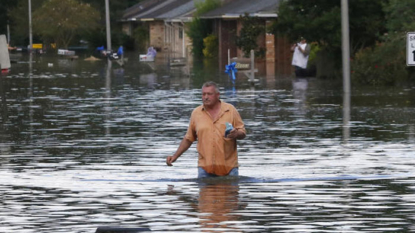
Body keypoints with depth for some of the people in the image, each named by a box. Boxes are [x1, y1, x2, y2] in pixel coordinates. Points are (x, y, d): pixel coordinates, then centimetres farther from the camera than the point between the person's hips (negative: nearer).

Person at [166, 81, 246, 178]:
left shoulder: (231, 110, 4)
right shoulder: (196, 113, 9)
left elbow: (242, 133, 7)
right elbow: (188, 139, 15)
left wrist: (236, 134, -16)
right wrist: (175, 156, 8)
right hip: (205, 166, 1)